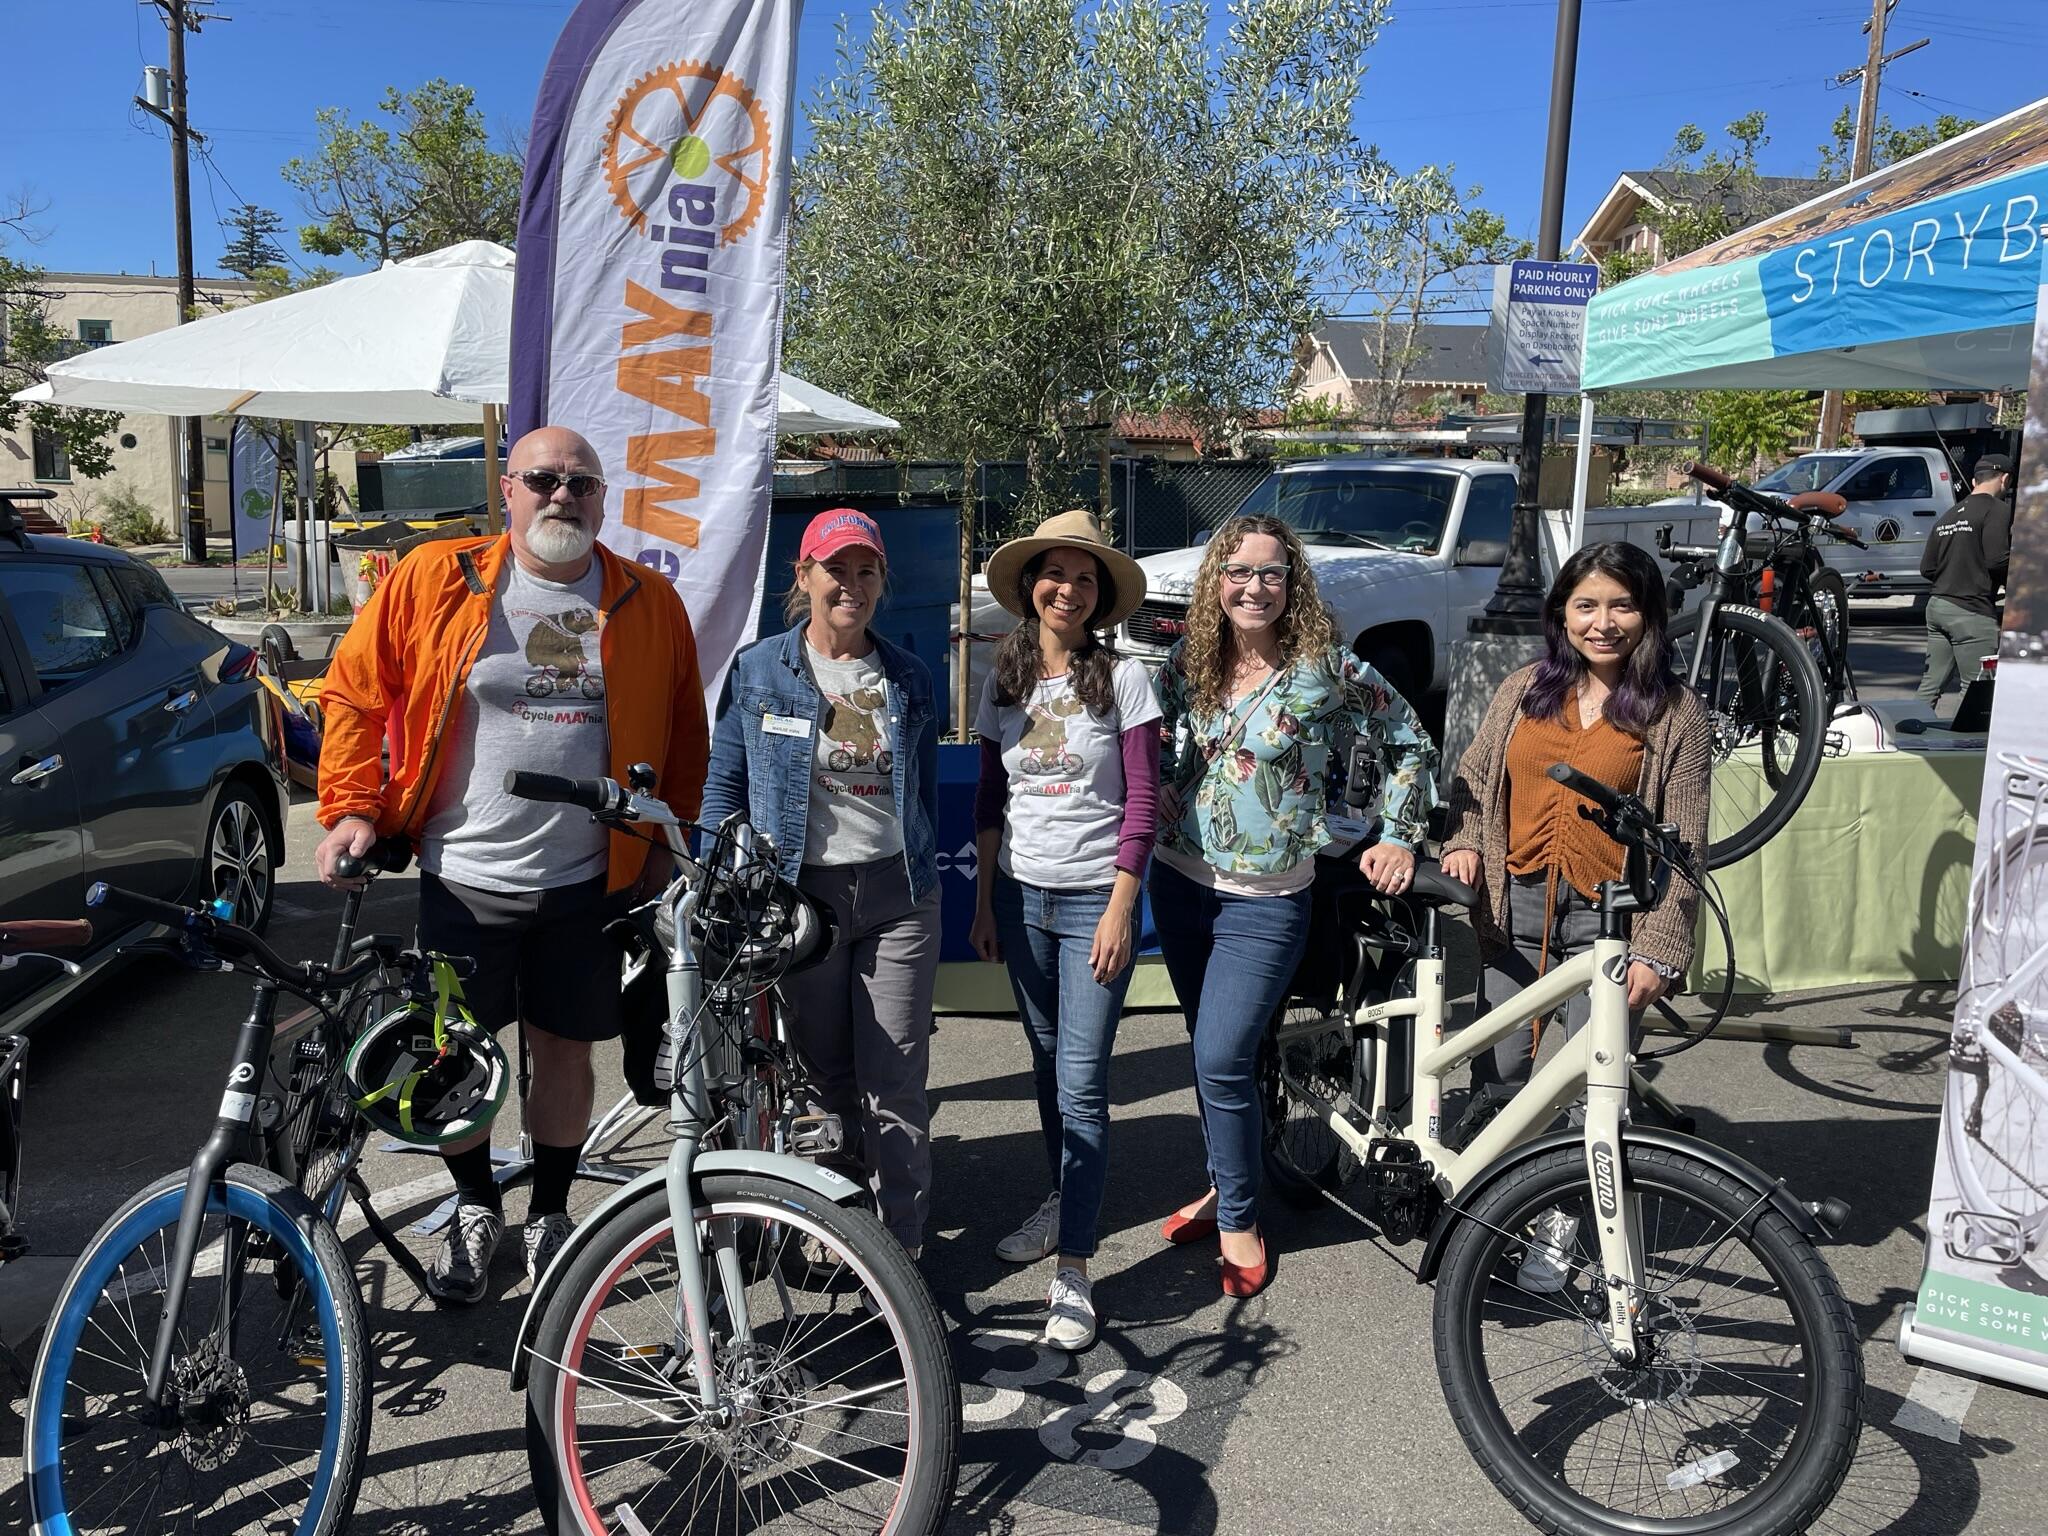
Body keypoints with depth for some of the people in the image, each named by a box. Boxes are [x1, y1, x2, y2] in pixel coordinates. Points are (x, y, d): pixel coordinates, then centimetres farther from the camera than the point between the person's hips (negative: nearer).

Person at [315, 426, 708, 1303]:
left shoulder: (648, 603, 2)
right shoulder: (433, 581, -3)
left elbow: (684, 732, 11)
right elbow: (354, 691, 4)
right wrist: (352, 806, -3)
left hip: (588, 883, 1)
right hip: (463, 877, 0)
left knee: (565, 1049, 11)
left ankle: (550, 1213, 32)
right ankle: (474, 1208, 32)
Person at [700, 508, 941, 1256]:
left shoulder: (908, 678, 6)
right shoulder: (758, 671, -1)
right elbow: (724, 788, 3)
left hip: (895, 893, 1)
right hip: (801, 894, -1)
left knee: (895, 1082, 0)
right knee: (826, 1076, 10)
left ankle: (900, 1248, 12)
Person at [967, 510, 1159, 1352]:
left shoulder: (1122, 678, -6)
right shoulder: (1004, 679, 6)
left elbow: (1143, 800, -8)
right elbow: (989, 798, 11)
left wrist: (1121, 908, -13)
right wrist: (984, 899, 8)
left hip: (1095, 900, -4)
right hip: (1021, 895, 4)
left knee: (1082, 1081, -8)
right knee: (1047, 1063, 16)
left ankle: (1072, 1271, -4)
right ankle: (1063, 1201, 35)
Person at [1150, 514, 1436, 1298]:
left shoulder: (1328, 668, -11)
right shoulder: (1186, 663, 0)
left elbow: (1410, 744, -1)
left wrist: (1398, 838, -6)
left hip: (1265, 902, -5)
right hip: (1179, 883, 5)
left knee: (1222, 1063, -9)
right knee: (1210, 1052, 17)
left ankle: (1238, 1220, 11)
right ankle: (1224, 1184, 36)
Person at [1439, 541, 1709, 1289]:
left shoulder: (1674, 711, -1)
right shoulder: (1523, 692, 8)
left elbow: (1683, 844, -4)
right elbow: (1471, 780, 17)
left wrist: (1656, 951, -11)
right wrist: (1463, 842, -4)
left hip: (1609, 917, -2)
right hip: (1516, 903, 2)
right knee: (1499, 1067, 3)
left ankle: (1557, 1225, 21)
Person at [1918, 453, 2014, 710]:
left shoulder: (1949, 515, 16)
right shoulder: (1997, 510, -8)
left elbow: (1927, 568, 15)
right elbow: (1997, 560, -19)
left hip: (1937, 605, 8)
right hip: (1972, 612, -8)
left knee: (1931, 684, 13)